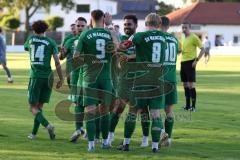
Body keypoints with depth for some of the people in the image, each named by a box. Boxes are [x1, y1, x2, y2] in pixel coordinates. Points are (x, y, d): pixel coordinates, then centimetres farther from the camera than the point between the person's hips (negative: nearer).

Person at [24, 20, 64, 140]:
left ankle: (48, 125, -22)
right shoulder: (51, 42, 4)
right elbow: (57, 62, -4)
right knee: (39, 106, 14)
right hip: (48, 77, 2)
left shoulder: (31, 39, 7)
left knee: (33, 108, 1)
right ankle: (33, 133, 13)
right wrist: (61, 79, 2)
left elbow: (26, 48, 32)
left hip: (35, 76, -2)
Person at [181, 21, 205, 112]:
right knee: (185, 85, 10)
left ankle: (193, 106, -5)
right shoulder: (183, 38, 14)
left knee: (191, 85, -9)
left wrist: (196, 60, -16)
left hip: (190, 63, -8)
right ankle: (187, 105, 17)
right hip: (183, 62, 8)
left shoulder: (194, 37, -9)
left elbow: (202, 49, -10)